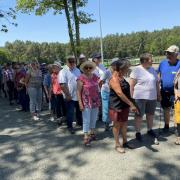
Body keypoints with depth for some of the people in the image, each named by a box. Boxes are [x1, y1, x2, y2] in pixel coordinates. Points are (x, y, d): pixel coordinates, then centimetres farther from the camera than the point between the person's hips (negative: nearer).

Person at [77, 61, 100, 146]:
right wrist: (80, 103, -17)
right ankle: (86, 137, 10)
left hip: (95, 101, 6)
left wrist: (98, 100, 13)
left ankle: (92, 133, 35)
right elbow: (78, 91, -12)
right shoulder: (81, 78, -12)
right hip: (86, 102, -6)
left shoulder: (95, 76, 5)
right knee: (86, 120, 0)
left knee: (94, 119, 17)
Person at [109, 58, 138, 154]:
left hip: (124, 106, 8)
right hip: (116, 106, -8)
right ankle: (117, 145, 21)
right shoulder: (114, 79, -21)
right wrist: (131, 104, -29)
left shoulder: (121, 77, 7)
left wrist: (129, 104, 20)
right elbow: (120, 93, -28)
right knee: (117, 125, 7)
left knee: (124, 124, 17)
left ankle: (125, 142, 33)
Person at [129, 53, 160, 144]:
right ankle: (138, 132, 20)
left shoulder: (153, 70, 10)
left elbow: (157, 83, 17)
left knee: (150, 114, 17)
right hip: (140, 97, -6)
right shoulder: (137, 70, -10)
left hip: (152, 97, 6)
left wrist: (158, 94, 17)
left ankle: (150, 130, 36)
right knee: (139, 115, 4)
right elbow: (131, 85, -12)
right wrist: (132, 97, -13)